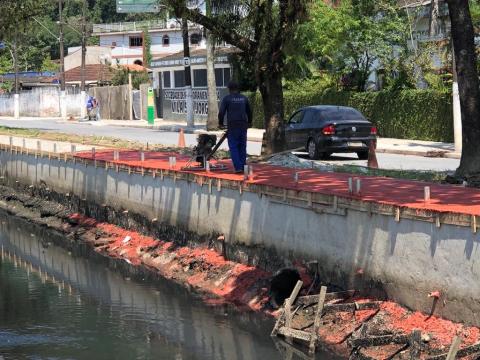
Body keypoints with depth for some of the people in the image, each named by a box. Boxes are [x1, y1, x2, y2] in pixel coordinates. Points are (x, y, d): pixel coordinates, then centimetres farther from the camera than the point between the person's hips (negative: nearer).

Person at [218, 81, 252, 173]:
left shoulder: (227, 98, -3)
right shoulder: (244, 98, 10)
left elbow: (221, 112, -7)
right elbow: (249, 111, 20)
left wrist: (220, 123, 8)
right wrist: (249, 122, 35)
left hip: (232, 126, -4)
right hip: (243, 125, 4)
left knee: (233, 147, -1)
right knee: (242, 147, 10)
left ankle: (238, 167, -9)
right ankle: (243, 166, 9)